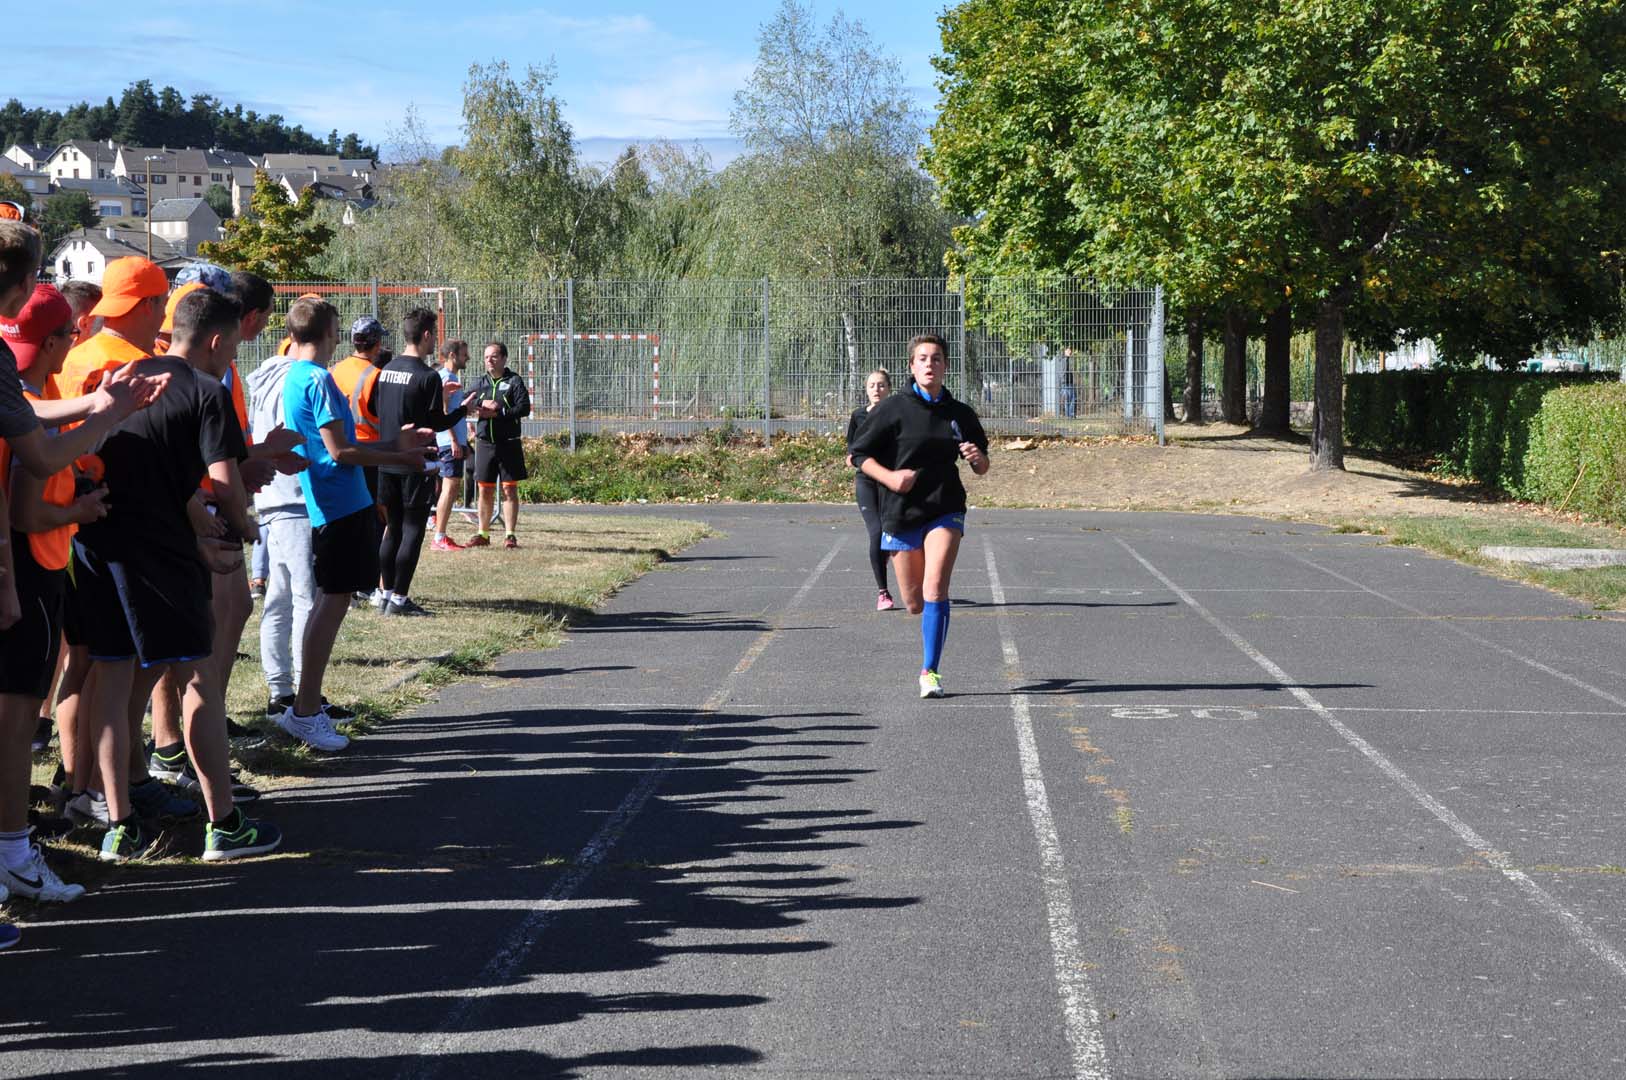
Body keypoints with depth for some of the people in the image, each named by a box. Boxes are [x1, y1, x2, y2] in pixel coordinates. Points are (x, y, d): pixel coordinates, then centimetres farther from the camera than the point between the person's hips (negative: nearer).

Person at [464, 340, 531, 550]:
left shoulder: (514, 381, 0)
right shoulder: (481, 382, 13)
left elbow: (524, 407, -11)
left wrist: (497, 412, -15)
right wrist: (482, 403, -15)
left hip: (508, 443, -4)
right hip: (484, 443, 4)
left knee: (509, 489, -2)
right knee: (485, 490, 8)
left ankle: (510, 534, 2)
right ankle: (483, 533, 16)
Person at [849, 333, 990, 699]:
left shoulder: (960, 414, 5)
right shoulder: (894, 408, -3)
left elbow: (982, 468, 15)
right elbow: (859, 454, 0)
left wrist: (978, 458, -9)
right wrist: (890, 477, -16)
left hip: (945, 510, 0)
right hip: (901, 512, 0)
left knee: (935, 590, -19)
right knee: (914, 604, 5)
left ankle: (930, 672, -12)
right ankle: (931, 632, 43)